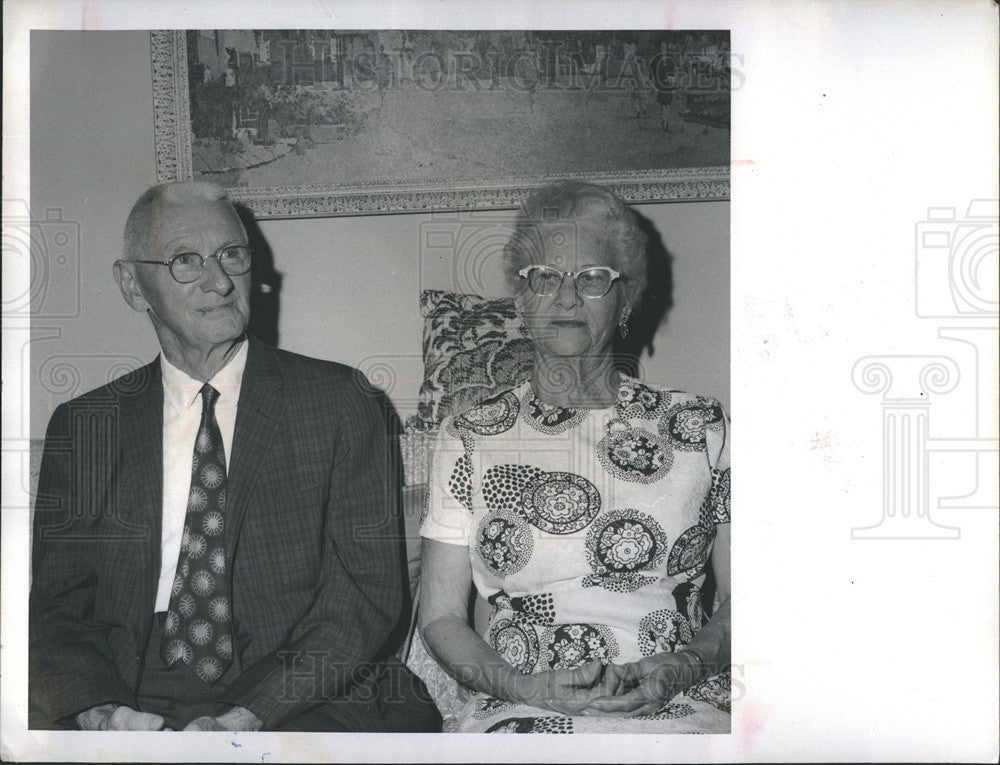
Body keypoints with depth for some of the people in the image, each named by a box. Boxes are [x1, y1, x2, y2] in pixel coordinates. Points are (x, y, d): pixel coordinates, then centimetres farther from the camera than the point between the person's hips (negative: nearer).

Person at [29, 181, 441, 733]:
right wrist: (101, 709, -12)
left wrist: (251, 713, -14)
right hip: (137, 709, 1)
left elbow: (369, 588, -1)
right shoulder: (82, 427, 11)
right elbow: (57, 607, 8)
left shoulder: (340, 401, 4)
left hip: (302, 708, -1)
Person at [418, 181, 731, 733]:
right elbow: (439, 615, 10)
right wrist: (524, 685, -8)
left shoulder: (700, 428, 12)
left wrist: (687, 666, -7)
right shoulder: (469, 438, 11)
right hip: (523, 716, 0)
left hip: (684, 709, 1)